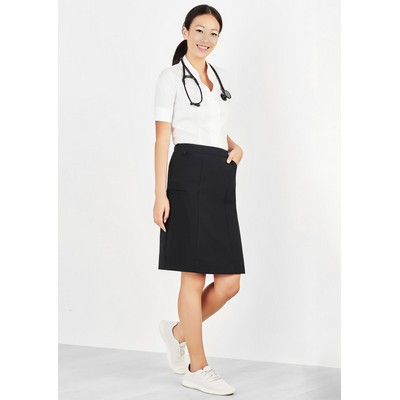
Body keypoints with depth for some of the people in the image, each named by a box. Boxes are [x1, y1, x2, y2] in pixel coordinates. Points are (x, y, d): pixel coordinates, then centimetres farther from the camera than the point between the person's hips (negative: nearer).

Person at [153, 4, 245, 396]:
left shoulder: (219, 76, 20)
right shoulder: (171, 77, 0)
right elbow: (162, 138, -5)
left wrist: (236, 147, 6)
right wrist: (160, 194, -12)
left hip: (221, 179, 7)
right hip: (190, 175, -7)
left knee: (230, 280, 3)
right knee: (194, 276, -2)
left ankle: (177, 331, 26)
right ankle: (197, 368, 8)